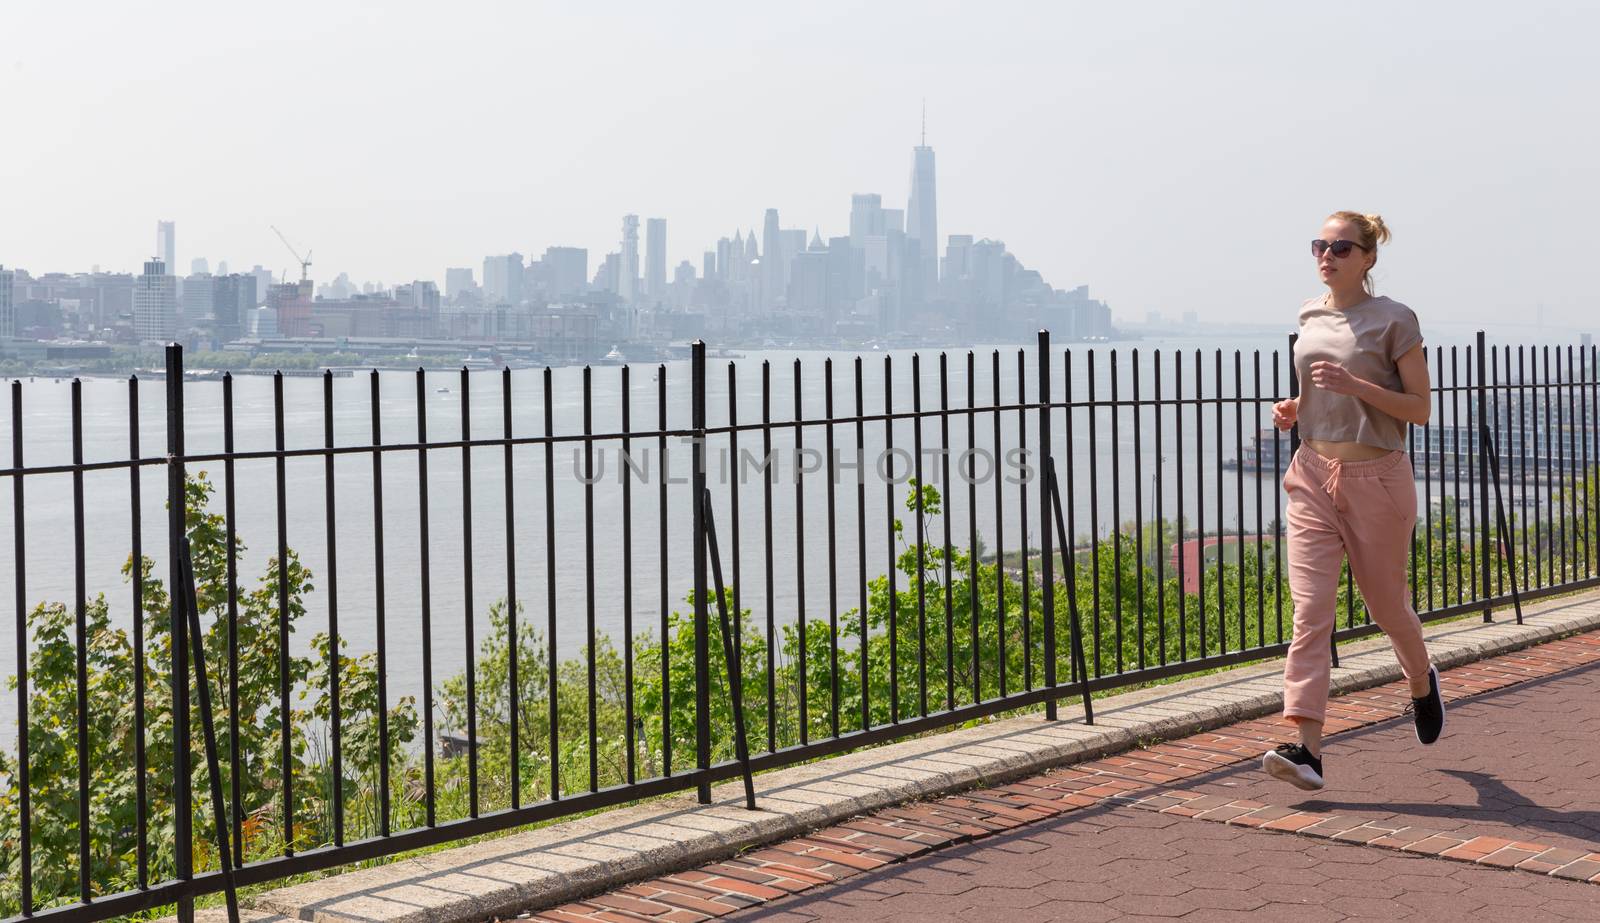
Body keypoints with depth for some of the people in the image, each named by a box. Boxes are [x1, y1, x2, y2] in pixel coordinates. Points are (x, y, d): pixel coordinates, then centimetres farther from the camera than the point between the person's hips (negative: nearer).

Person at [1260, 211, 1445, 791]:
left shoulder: (1393, 321, -6)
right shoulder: (1308, 316, 10)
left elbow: (1420, 409, -7)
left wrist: (1353, 384, -20)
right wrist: (1292, 409, 3)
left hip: (1376, 478, -4)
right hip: (1312, 476, 4)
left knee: (1388, 605, 13)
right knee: (1310, 610, -9)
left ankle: (1421, 683, 46)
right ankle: (1307, 749, -14)